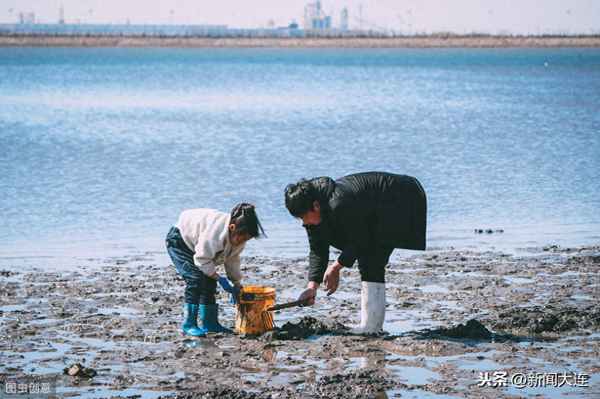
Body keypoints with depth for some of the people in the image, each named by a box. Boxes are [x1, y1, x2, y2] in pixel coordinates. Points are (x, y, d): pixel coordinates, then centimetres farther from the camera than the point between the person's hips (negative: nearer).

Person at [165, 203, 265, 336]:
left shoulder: (238, 237, -13)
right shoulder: (214, 232, -40)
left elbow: (232, 260, 2)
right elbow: (202, 260, -32)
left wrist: (237, 285, -1)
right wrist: (220, 279, -28)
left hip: (194, 244, 9)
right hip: (178, 241, -9)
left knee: (210, 282, 1)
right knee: (196, 280, -22)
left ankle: (209, 323, 10)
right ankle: (188, 325, -17)